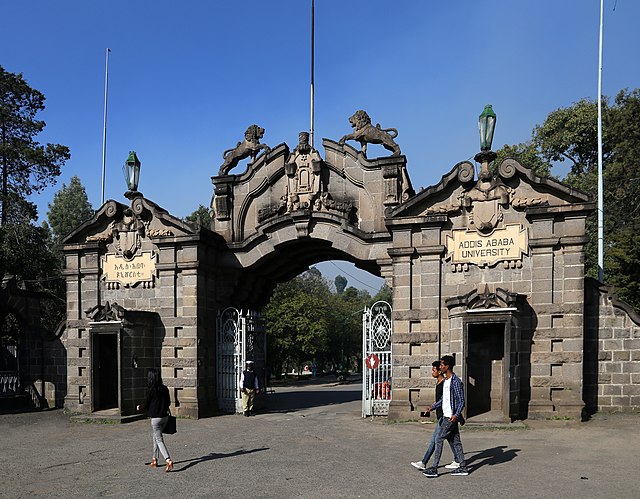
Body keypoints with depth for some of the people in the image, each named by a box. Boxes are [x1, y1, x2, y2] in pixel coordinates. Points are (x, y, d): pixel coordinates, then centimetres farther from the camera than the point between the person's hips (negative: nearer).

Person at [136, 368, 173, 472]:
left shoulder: (151, 391, -15)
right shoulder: (165, 389, 1)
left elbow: (146, 405, -7)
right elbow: (168, 403, 8)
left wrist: (139, 407, 14)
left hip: (155, 418, -6)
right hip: (165, 416, 6)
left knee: (159, 440, -4)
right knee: (156, 437, 23)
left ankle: (168, 460, -19)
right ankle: (154, 459, 29)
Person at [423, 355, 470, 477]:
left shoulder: (456, 381, -14)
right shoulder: (445, 381, 14)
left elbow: (461, 401, -16)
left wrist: (456, 415, -27)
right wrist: (433, 406, 12)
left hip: (451, 417, -9)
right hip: (446, 416, 9)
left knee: (439, 440, -8)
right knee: (455, 441, 11)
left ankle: (434, 468, -6)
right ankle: (463, 468, 16)